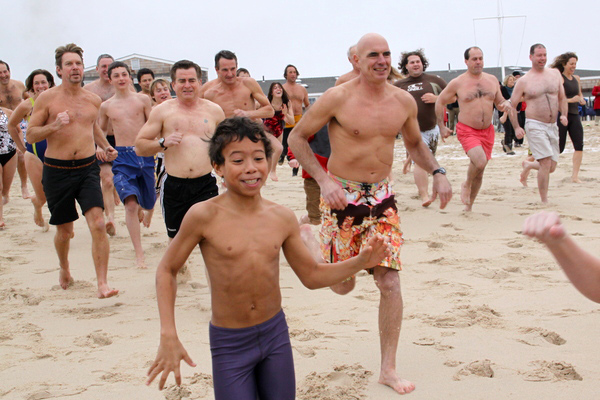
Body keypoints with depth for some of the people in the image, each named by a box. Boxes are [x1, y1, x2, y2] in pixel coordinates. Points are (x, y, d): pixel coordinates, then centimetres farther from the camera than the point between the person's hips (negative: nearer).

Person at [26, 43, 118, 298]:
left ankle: (102, 283, -13)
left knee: (98, 224, -16)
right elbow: (30, 135, -2)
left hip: (88, 167, 2)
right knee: (64, 231, 11)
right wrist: (54, 126, -20)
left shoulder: (93, 100, 8)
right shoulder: (47, 98, -3)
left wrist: (105, 146, 11)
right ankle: (64, 269, 42)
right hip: (57, 170, -2)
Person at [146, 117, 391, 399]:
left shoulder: (282, 218, -3)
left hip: (276, 333, 4)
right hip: (229, 343, -4)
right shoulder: (204, 216, -15)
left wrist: (360, 262, -5)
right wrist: (168, 337, -11)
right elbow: (167, 270, -4)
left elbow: (311, 275, 8)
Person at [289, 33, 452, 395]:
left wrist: (438, 172, 0)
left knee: (390, 282, -4)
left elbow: (415, 142, 17)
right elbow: (297, 138, -6)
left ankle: (389, 368, 9)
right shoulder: (337, 98, -14)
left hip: (382, 196, 3)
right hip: (342, 195, -3)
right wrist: (324, 180, -17)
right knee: (343, 286, 7)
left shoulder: (404, 101, 0)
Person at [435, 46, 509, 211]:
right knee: (480, 162, -28)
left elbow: (500, 102, 18)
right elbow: (440, 102, 6)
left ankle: (469, 205, 27)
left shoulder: (492, 80, 8)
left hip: (487, 131, 5)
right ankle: (466, 185, 3)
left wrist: (505, 105, -6)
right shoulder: (457, 83, -4)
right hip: (467, 131, -5)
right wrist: (441, 126, 3)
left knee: (479, 172, 10)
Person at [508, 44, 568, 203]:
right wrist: (516, 127, -10)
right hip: (535, 126, -5)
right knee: (546, 163, -15)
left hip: (553, 126, 5)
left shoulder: (555, 73, 9)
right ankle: (545, 202, -4)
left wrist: (564, 115, -1)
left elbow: (562, 97, 17)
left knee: (551, 167, 8)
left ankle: (528, 165, 39)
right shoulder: (524, 81, -3)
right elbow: (511, 105, 0)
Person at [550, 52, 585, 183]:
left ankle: (575, 176, 3)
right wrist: (570, 100, -21)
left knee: (579, 145, -3)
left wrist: (582, 99, 5)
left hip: (574, 115, 6)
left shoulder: (576, 78, 13)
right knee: (558, 148, -4)